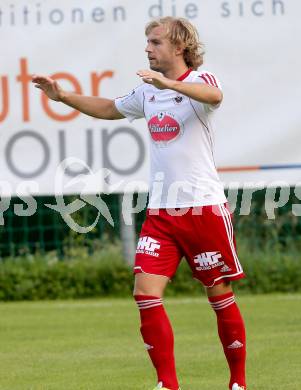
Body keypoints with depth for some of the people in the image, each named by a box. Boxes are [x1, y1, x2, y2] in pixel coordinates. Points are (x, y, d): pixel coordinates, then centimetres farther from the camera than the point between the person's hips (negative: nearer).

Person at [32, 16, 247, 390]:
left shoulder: (199, 80, -8)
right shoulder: (146, 91, 13)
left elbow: (215, 95, -34)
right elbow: (109, 109, 32)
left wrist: (168, 84, -49)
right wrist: (63, 96, 22)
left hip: (204, 206, -6)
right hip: (160, 211, 6)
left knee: (220, 296, 2)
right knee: (146, 294, -7)